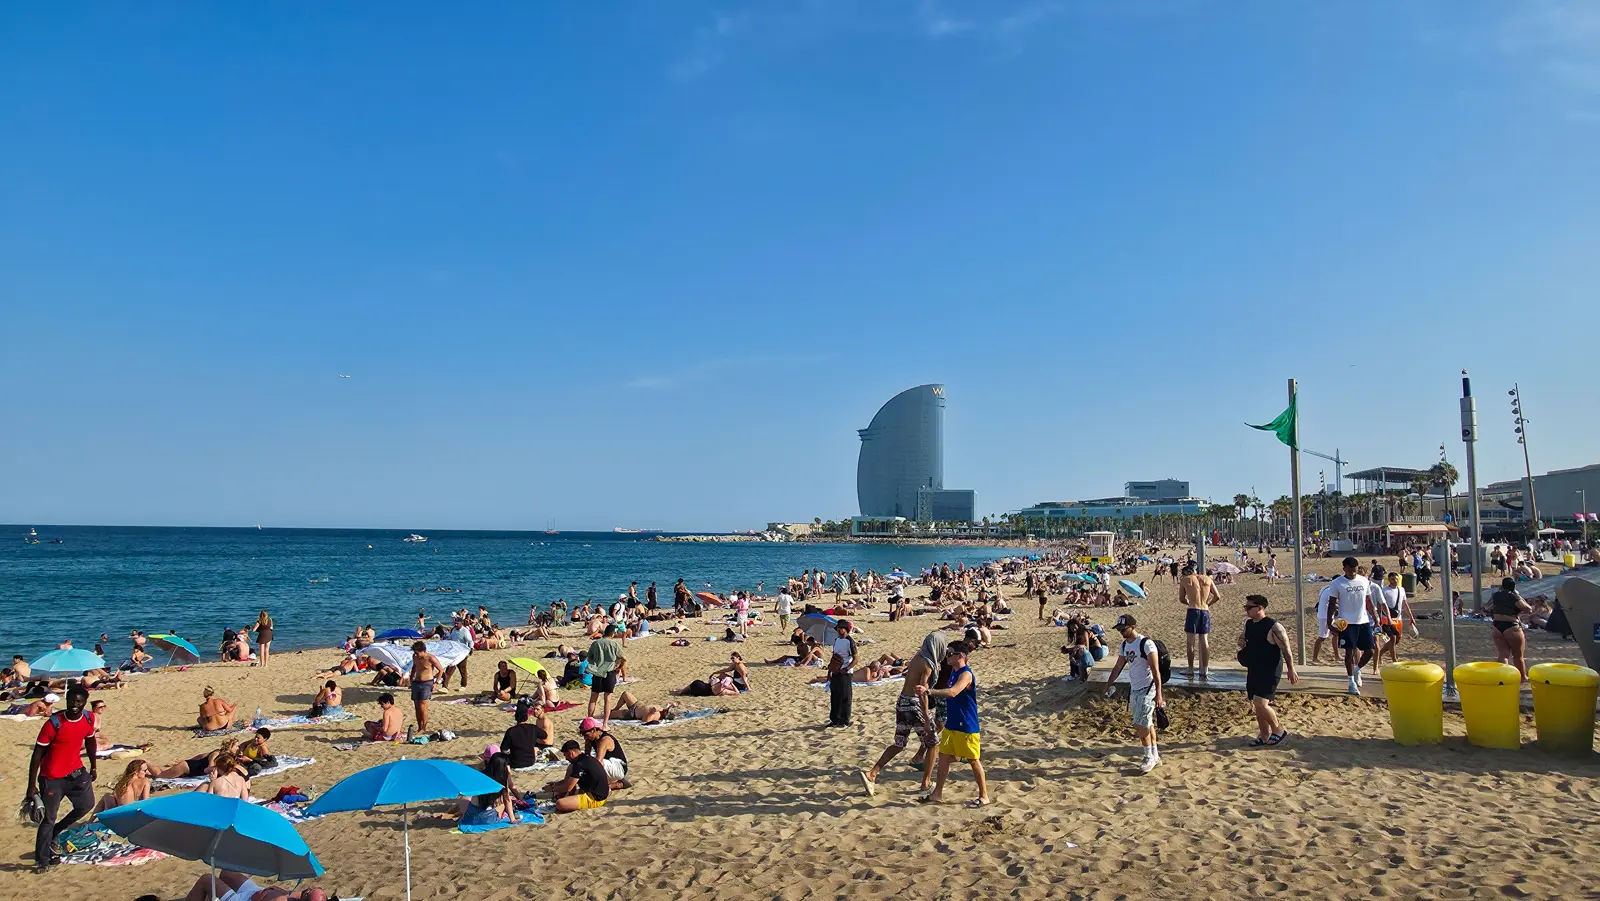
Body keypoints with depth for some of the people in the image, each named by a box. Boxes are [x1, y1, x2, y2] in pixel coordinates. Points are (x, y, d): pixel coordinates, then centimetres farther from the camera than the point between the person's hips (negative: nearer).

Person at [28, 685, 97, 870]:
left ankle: (55, 832, 34)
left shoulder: (89, 718, -7)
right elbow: (37, 754, -17)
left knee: (87, 805, 11)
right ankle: (42, 860, 15)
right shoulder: (54, 723, -23)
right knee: (48, 818, 1)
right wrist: (32, 785, -17)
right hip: (52, 778, -6)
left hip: (76, 772, 6)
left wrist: (93, 766, 17)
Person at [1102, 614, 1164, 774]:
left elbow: (1156, 671, -20)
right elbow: (1118, 667, 20)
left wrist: (1158, 695, -23)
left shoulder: (1146, 643, -18)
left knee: (1141, 725, -8)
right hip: (1134, 689, 8)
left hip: (1147, 689, -8)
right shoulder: (1125, 645, 8)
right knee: (1146, 724, 13)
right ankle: (1155, 756, 22)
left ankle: (1149, 757, 7)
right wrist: (1109, 683, 15)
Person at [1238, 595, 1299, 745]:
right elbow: (1242, 637, 22)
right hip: (1253, 671, 8)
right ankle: (1264, 736, 25)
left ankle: (1278, 730, 6)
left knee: (1260, 704, -15)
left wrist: (1291, 669, -10)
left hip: (1270, 672, -8)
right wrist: (1241, 642, -2)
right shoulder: (1248, 624, 5)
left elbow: (1286, 649, -13)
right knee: (1257, 705, 12)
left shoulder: (1273, 627, -17)